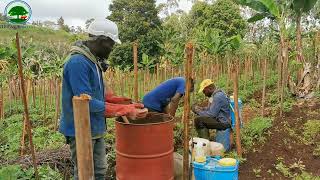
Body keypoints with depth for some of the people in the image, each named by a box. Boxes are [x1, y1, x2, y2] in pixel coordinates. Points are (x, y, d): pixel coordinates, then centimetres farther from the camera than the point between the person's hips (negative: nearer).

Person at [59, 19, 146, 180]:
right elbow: (87, 103, -26)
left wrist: (125, 103, 1)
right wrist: (123, 110, -21)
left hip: (95, 128, 9)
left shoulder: (94, 60, 6)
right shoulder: (77, 62, -23)